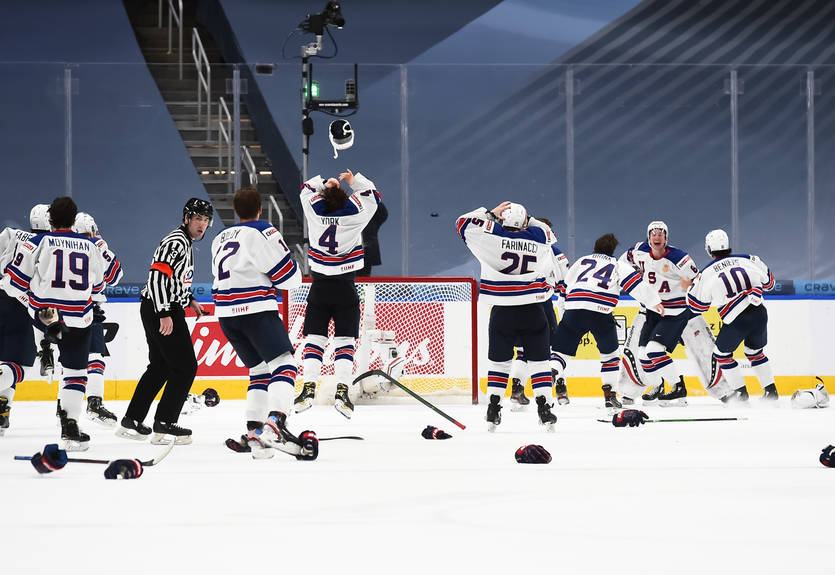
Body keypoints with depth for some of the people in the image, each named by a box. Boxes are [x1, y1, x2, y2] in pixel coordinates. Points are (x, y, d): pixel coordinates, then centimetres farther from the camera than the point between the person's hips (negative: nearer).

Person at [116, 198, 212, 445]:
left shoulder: (186, 243, 18)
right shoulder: (176, 242, -15)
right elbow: (158, 275, -25)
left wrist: (189, 300, 25)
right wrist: (164, 314, -29)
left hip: (164, 310, 11)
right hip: (160, 310, -11)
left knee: (159, 367, 16)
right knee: (185, 367, -8)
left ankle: (131, 422, 19)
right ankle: (164, 425, -8)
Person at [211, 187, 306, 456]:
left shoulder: (220, 239, 20)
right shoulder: (263, 232, -5)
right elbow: (289, 277, -8)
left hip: (226, 316, 8)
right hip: (256, 310, -7)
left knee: (260, 370, 17)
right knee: (283, 364, -11)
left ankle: (254, 430, 5)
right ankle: (275, 423, -32)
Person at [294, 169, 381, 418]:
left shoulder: (315, 210, -5)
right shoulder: (354, 213, -8)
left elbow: (307, 188, 16)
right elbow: (373, 196, 12)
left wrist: (324, 183, 28)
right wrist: (355, 180, 22)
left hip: (320, 286, 1)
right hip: (345, 289, -1)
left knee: (315, 338, 6)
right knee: (344, 340, 1)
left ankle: (308, 388, -6)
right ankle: (341, 390, -12)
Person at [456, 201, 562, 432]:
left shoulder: (494, 236, -5)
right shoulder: (538, 237, 3)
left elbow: (464, 223, 6)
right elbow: (546, 232, 28)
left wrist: (490, 213, 10)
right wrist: (526, 220, 24)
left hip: (503, 311, -1)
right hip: (532, 310, 1)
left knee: (499, 360, 12)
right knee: (538, 359, 8)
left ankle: (493, 409, 7)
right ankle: (544, 408, 0)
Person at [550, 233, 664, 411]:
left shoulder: (581, 261, 30)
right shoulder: (618, 265, 23)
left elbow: (566, 285, 32)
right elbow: (634, 283, 7)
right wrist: (654, 302, 4)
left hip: (574, 309, 1)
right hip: (602, 313, -1)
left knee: (561, 349, 5)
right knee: (609, 352, 19)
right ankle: (609, 393, 11)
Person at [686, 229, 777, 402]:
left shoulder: (707, 274, 4)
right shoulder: (747, 259, 9)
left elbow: (696, 305, 14)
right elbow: (768, 281, 21)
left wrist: (692, 286, 32)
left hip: (736, 320, -4)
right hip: (759, 313, 4)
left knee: (721, 352, 18)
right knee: (755, 351, 27)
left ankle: (740, 392, 13)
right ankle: (771, 391, 23)